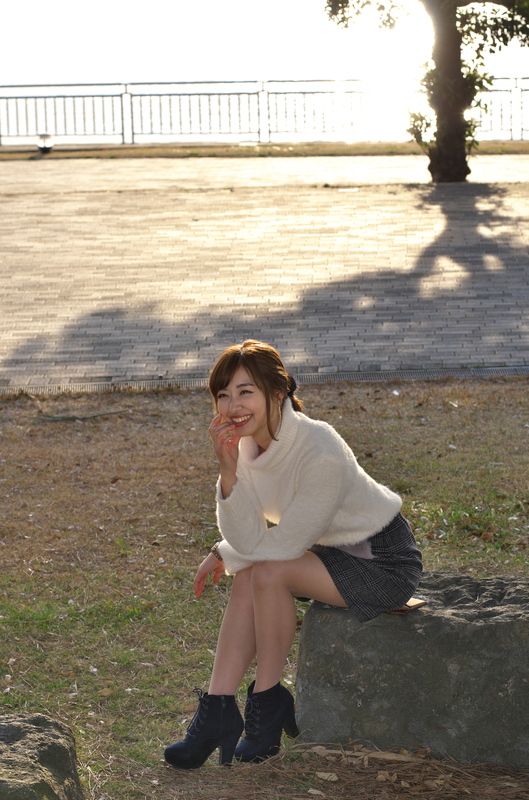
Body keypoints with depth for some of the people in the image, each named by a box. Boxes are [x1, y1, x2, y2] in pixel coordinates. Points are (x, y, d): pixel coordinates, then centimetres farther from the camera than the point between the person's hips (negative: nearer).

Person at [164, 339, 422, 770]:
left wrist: (226, 554, -5)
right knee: (247, 578, -13)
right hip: (335, 552, 8)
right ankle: (218, 712, -10)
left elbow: (286, 543, -22)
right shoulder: (245, 443, -8)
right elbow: (247, 539, -12)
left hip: (385, 563, -7)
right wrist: (229, 470, -25)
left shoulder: (320, 454, -31)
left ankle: (268, 704, -7)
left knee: (268, 574, -23)